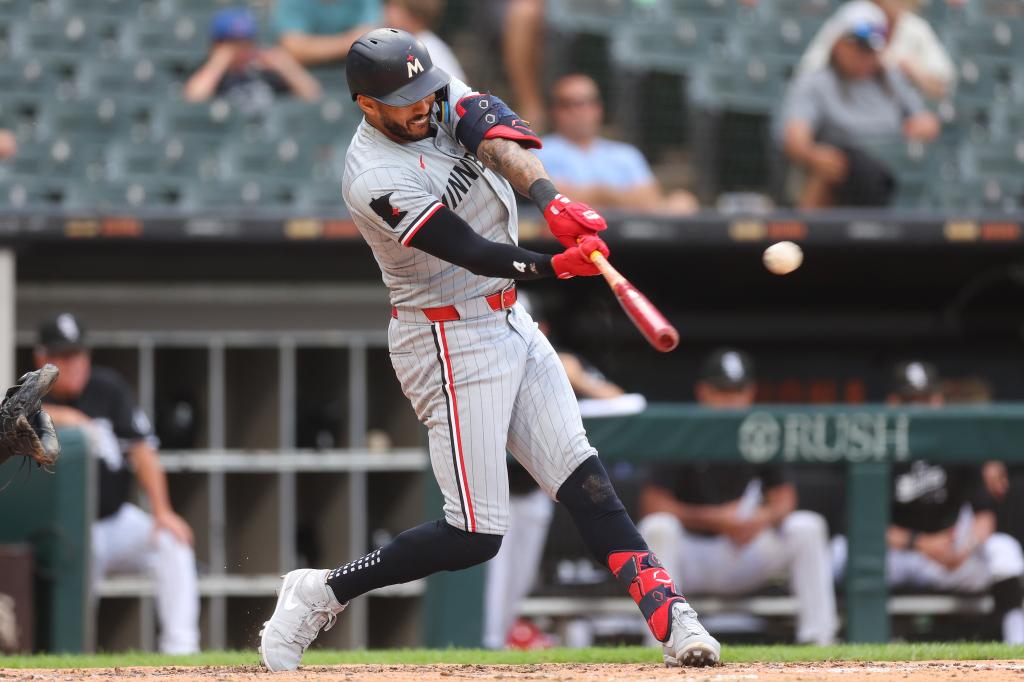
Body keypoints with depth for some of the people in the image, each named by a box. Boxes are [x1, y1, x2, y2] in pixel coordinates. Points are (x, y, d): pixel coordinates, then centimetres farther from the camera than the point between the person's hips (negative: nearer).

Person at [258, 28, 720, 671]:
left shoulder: (443, 97, -1)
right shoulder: (376, 180, -23)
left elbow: (498, 139, -19)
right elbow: (475, 253, -27)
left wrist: (549, 196, -37)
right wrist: (554, 266, -41)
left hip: (509, 323, 8)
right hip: (452, 345, -8)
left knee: (585, 480, 0)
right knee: (475, 536, -7)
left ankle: (672, 617, -4)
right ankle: (322, 593, 6)